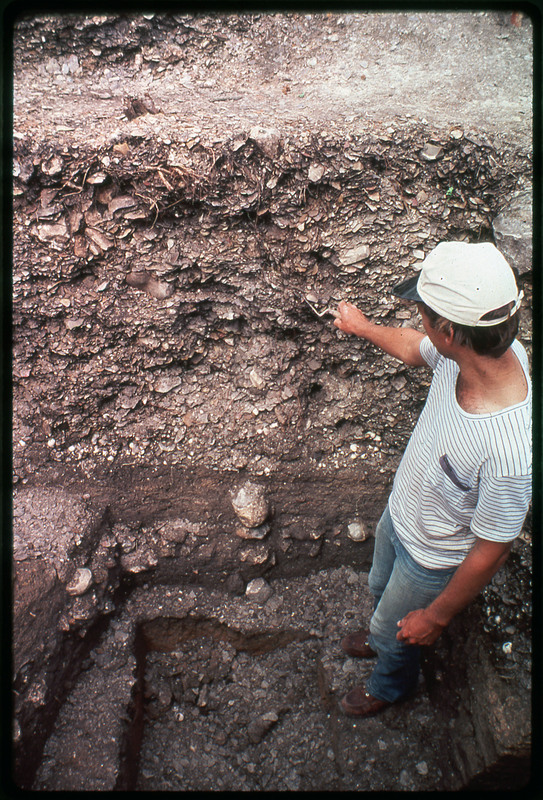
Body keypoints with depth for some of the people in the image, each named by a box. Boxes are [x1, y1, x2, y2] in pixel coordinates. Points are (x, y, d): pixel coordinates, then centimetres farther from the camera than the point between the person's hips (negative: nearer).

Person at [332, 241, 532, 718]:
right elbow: (414, 349, 0)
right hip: (400, 515, 6)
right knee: (381, 590, 35)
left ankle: (391, 686, 62)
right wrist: (361, 326, 18)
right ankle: (386, 636, 70)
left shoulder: (510, 454, -46)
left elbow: (490, 553, -29)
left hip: (433, 559, -6)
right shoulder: (482, 348, -25)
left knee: (396, 632, 26)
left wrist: (436, 616, -12)